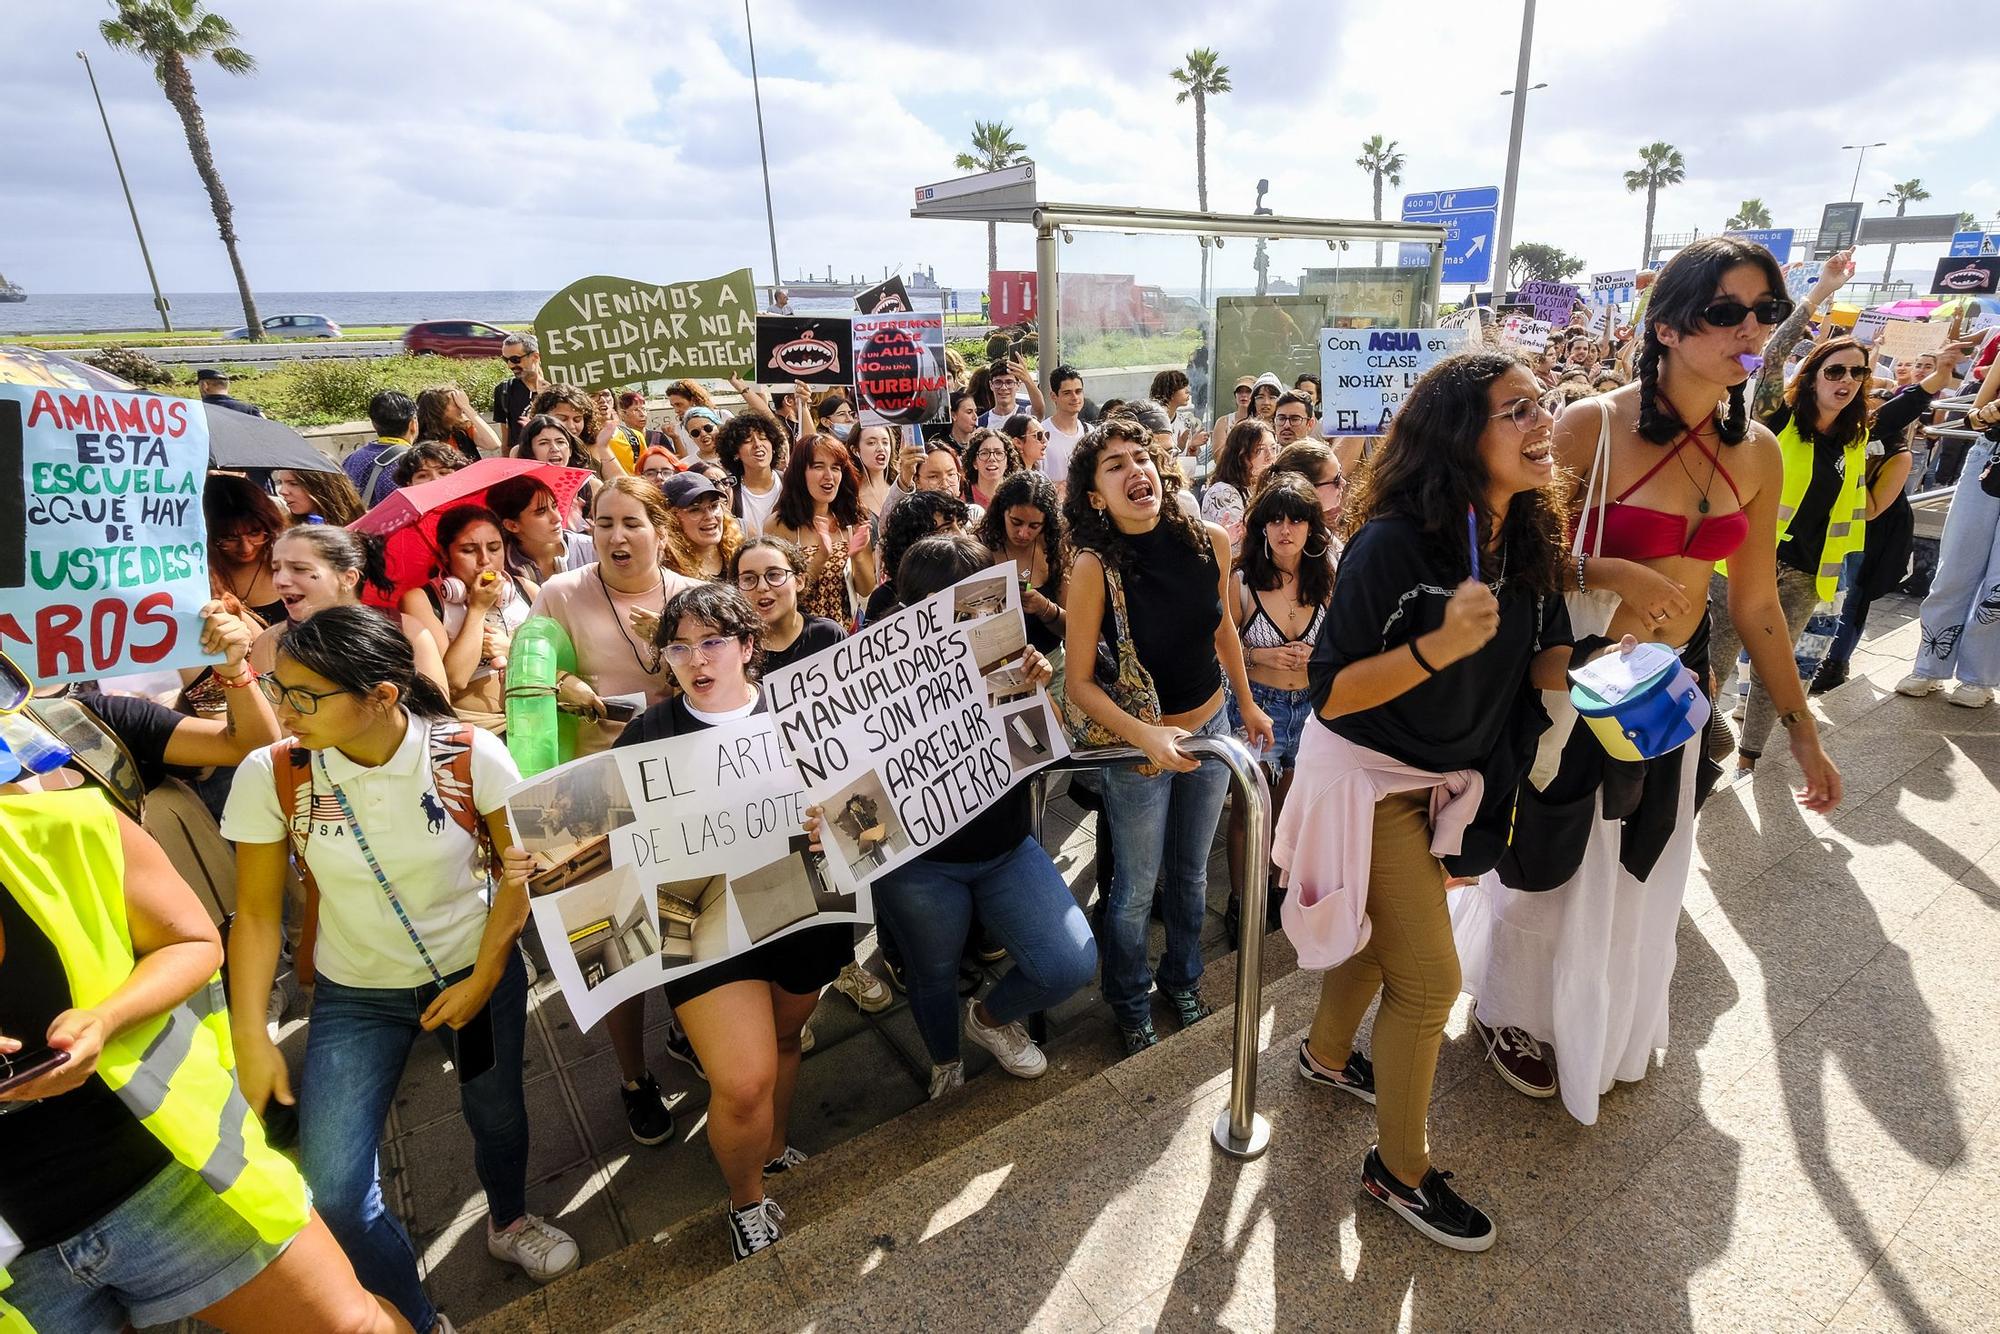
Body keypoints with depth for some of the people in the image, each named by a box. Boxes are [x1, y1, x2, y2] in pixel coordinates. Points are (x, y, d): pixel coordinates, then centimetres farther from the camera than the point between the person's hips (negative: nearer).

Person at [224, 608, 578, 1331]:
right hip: (355, 995, 1)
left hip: (477, 973, 0)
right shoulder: (269, 775, -18)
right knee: (331, 1192, -5)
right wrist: (251, 1040, -10)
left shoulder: (473, 755, -22)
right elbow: (256, 914, -8)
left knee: (496, 1114, 17)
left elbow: (519, 869, -10)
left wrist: (484, 979, -12)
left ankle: (509, 1221, 53)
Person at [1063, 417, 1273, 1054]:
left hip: (1210, 727, 4)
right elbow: (1079, 682, -20)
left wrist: (1248, 703, 17)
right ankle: (1130, 1007, 39)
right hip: (1135, 743, -4)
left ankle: (1182, 979, 49)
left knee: (1191, 874, 22)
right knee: (1137, 890, 12)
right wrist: (1149, 738, -31)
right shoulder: (1094, 566, -24)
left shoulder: (1211, 542, -12)